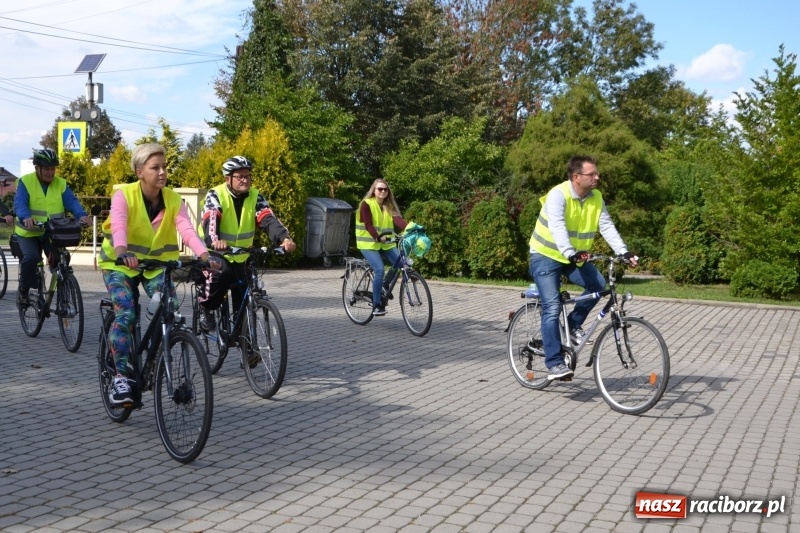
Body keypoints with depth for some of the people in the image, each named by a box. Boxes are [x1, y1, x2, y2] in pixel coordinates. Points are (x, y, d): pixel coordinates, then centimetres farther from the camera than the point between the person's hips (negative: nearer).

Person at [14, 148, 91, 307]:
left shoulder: (61, 184, 3)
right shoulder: (25, 182, -5)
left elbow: (71, 201, -11)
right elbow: (19, 203, -19)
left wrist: (82, 215, -33)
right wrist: (26, 217, -42)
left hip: (53, 233, 3)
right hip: (29, 232, -3)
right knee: (31, 257, -25)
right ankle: (23, 290, -2)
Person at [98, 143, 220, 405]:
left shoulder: (173, 199, -11)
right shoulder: (124, 195, -20)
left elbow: (187, 229, -26)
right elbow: (118, 225, -37)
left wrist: (204, 255, -45)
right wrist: (122, 252, -59)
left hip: (156, 263, 3)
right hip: (120, 264, -3)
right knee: (125, 314, -23)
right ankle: (122, 376, -12)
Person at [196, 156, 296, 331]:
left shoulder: (255, 197, -7)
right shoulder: (216, 195, -17)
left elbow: (268, 220, -23)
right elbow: (210, 221, -34)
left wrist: (284, 238, -44)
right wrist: (215, 240, -57)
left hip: (240, 256, 4)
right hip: (214, 251, -4)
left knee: (244, 300, -1)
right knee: (222, 273, -35)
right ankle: (205, 307, -10)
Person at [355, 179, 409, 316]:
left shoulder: (389, 205, 7)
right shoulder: (367, 204, -9)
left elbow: (398, 219, -11)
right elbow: (368, 225, -20)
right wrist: (378, 237, -38)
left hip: (386, 244, 5)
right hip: (369, 243, -5)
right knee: (380, 269, -24)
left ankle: (384, 287, 13)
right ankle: (376, 305, -13)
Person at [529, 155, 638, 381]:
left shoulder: (596, 198, -3)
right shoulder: (558, 195, -23)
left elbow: (607, 226, -9)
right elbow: (557, 227, -36)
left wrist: (623, 252, -22)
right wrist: (570, 253, -51)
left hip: (575, 257, 6)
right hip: (546, 255, -6)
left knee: (598, 284, -19)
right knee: (552, 308, -15)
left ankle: (574, 324, 4)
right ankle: (555, 363, -12)